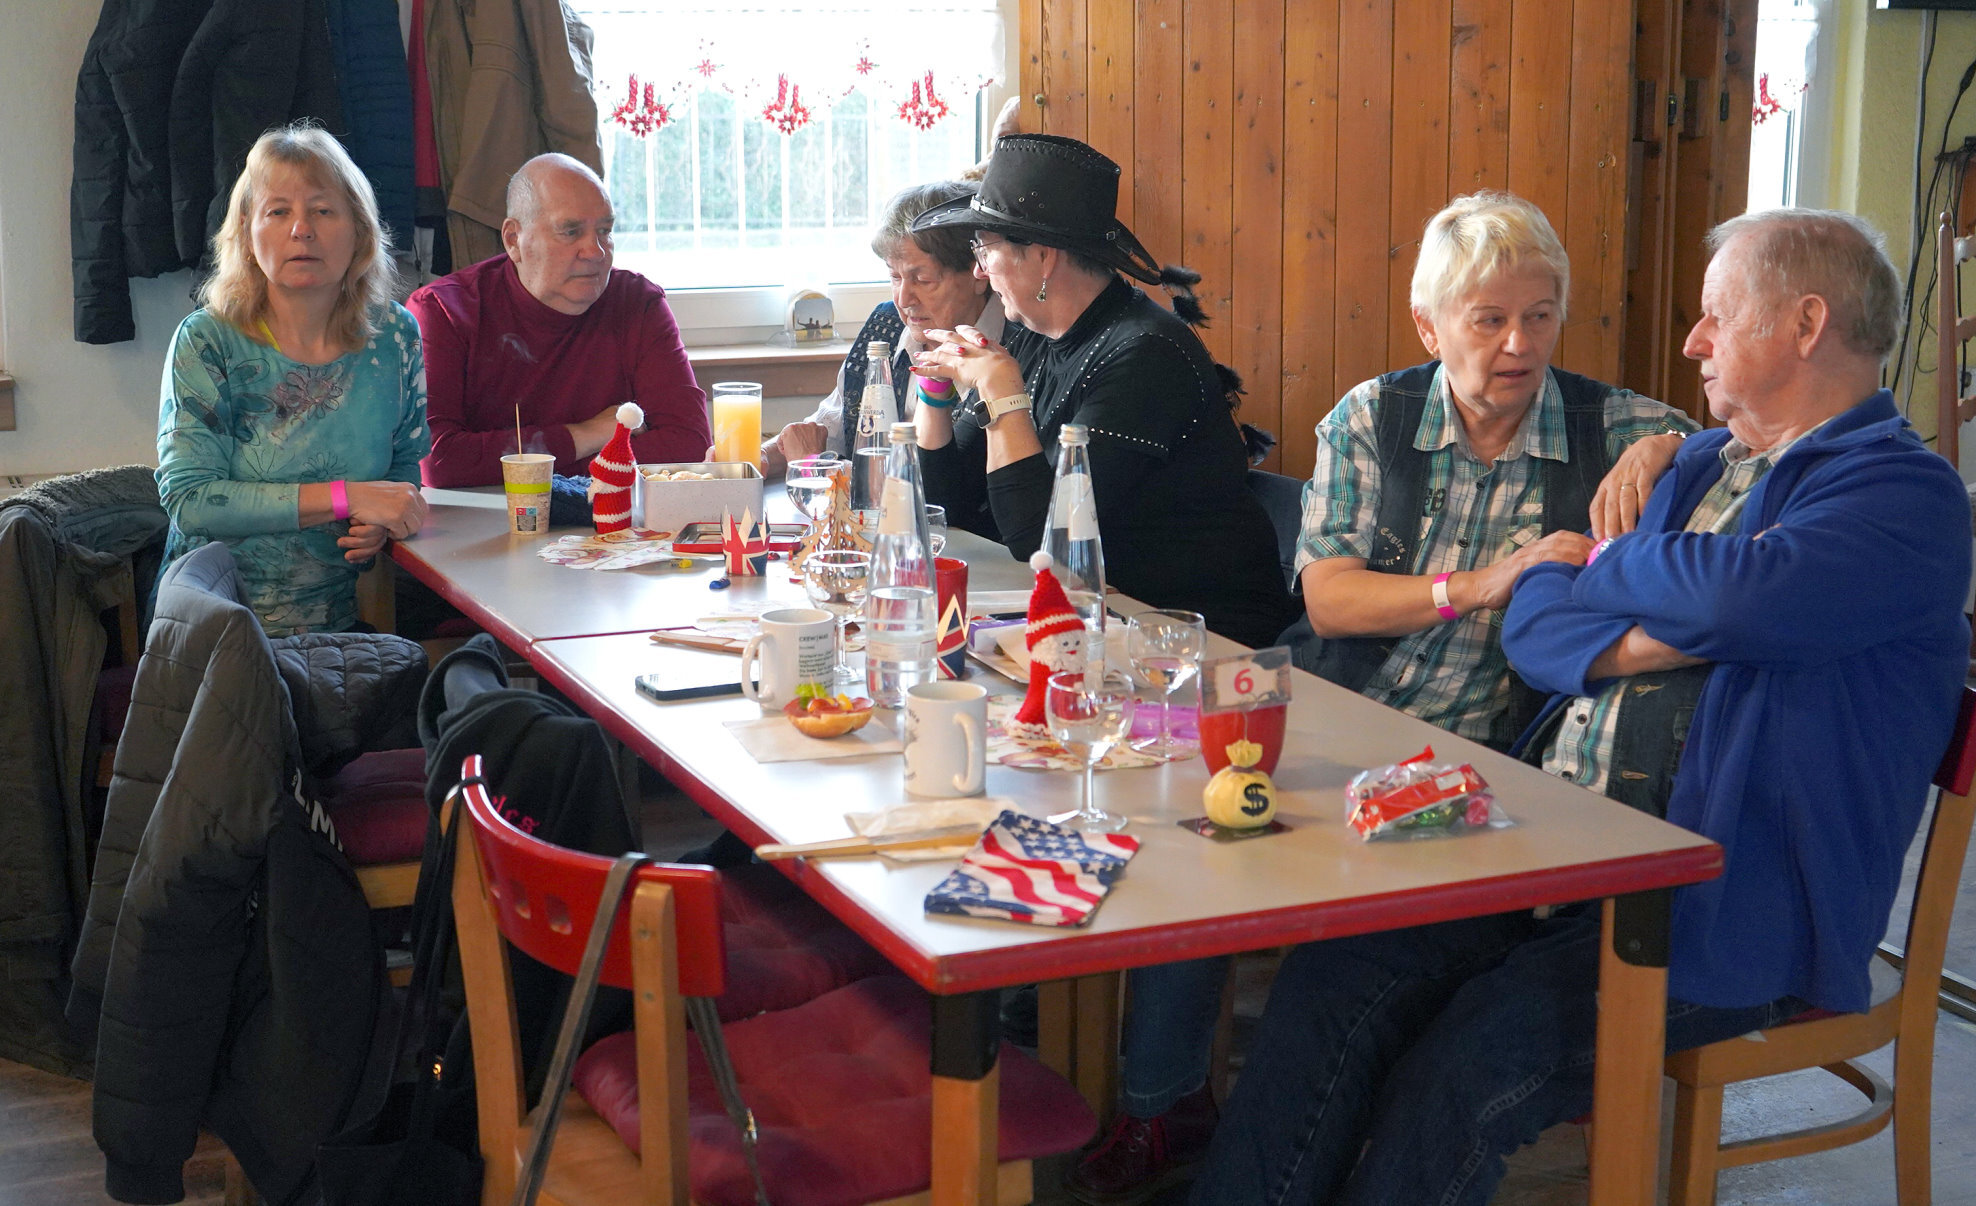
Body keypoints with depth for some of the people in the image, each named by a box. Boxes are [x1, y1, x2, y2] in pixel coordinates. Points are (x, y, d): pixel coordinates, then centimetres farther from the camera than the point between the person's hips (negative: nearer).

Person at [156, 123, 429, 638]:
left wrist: (386, 518, -6)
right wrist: (346, 498, -20)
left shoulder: (395, 336, 5)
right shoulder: (206, 340, -3)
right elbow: (189, 498, -12)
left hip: (345, 623, 4)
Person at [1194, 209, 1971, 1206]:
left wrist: (1607, 566, -3)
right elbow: (1531, 619, 14)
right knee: (1331, 984, -14)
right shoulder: (1698, 465, 21)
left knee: (1456, 1078, -27)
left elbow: (1741, 595, -25)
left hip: (1722, 906, -7)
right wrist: (1639, 643, -8)